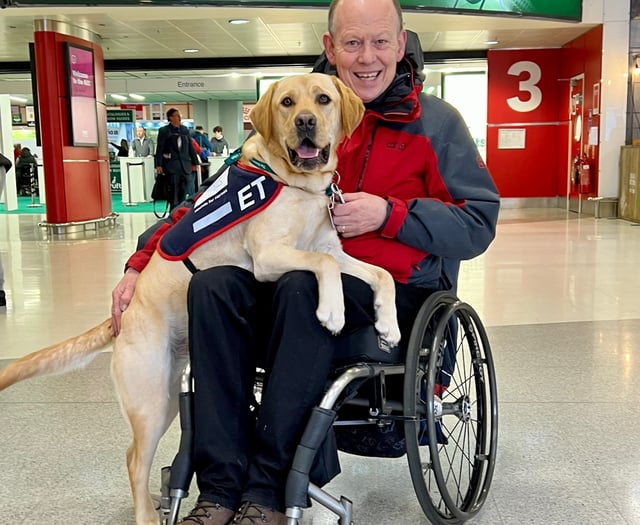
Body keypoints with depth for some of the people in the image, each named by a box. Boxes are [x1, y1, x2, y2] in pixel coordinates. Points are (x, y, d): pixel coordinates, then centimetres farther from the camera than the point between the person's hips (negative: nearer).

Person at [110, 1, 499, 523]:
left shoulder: (435, 121, 2)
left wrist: (389, 214, -17)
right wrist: (143, 262, -2)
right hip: (308, 274, 4)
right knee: (213, 286, -24)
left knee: (302, 288, -34)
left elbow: (478, 224, -3)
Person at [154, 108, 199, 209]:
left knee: (184, 193, 4)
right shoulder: (164, 131, 1)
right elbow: (160, 149, -3)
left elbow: (190, 147, 17)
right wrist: (158, 165, -10)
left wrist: (194, 162, 13)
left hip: (185, 165, 4)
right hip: (172, 166, -4)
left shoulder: (185, 129, 14)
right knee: (174, 194, -2)